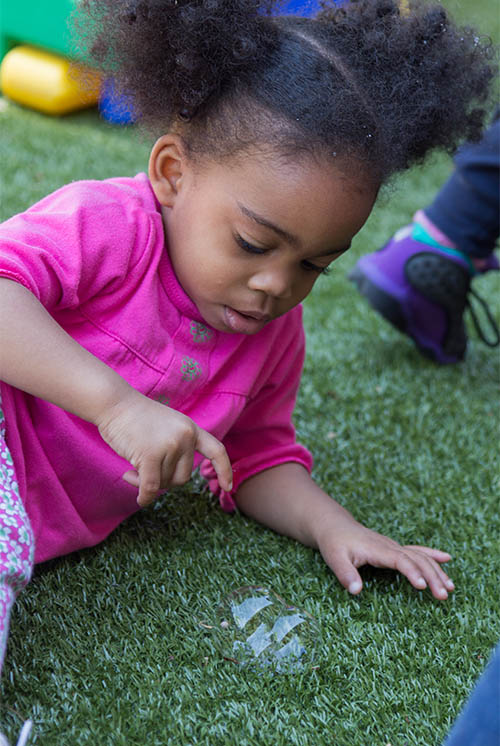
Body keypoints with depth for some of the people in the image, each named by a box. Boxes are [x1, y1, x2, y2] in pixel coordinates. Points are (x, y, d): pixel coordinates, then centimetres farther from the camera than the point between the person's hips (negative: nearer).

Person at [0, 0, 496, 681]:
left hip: (67, 533, 5)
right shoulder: (105, 224, -18)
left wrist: (329, 524, -1)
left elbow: (259, 456, 18)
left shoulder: (275, 333, 5)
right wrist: (115, 401, -41)